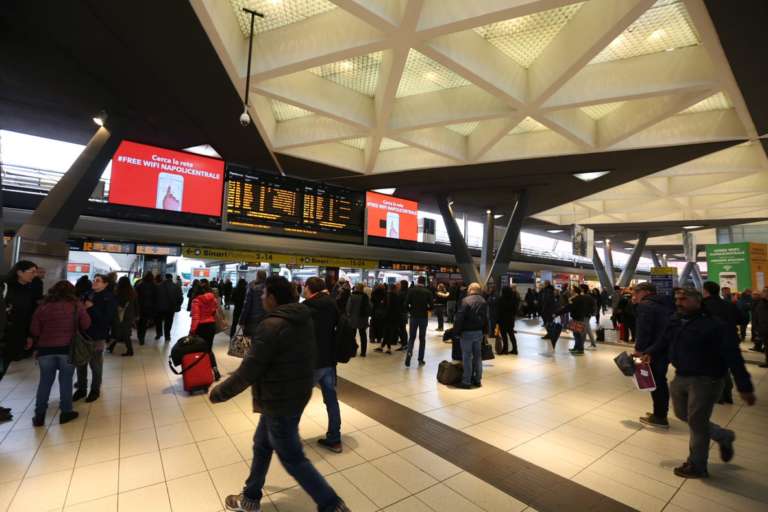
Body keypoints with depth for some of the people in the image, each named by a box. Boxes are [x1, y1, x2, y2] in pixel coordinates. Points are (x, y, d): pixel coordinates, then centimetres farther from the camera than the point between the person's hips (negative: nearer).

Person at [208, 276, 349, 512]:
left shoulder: (272, 325, -26)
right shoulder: (303, 319, 2)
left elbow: (249, 371, -21)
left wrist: (220, 392, -6)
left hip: (279, 401, -9)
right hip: (296, 394, 9)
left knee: (293, 458, 8)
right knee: (262, 445, 26)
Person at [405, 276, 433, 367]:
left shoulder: (411, 290, -3)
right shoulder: (428, 292, -4)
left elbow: (406, 303, -9)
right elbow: (431, 306, -8)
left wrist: (410, 310, 8)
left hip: (414, 316, 0)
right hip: (424, 317, 0)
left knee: (412, 337, 11)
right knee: (422, 338, 10)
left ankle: (409, 353, -12)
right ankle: (420, 359, 13)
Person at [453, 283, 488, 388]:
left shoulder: (466, 300, -15)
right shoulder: (483, 302, 8)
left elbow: (459, 318, -18)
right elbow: (486, 318, 14)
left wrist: (456, 332, -11)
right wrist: (484, 331, 19)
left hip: (467, 332, -6)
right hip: (479, 332, 7)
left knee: (467, 357, -1)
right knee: (477, 356, 15)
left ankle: (466, 382, 5)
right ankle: (477, 380, 24)